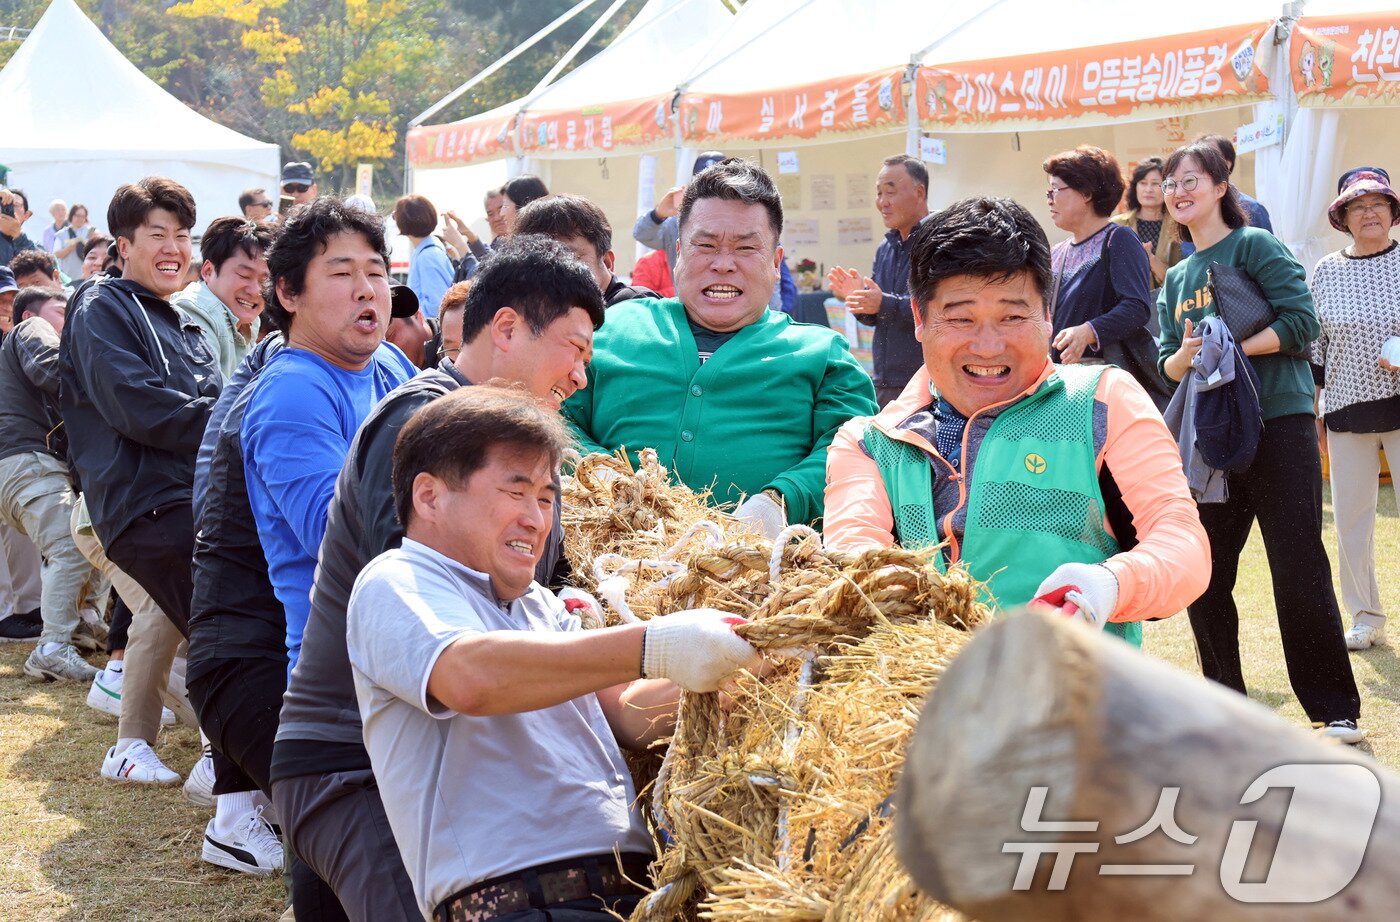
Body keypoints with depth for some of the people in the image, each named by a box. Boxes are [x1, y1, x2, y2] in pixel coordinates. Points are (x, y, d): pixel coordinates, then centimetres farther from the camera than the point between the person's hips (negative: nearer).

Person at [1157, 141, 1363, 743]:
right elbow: (1169, 364, 12)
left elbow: (1301, 323, -11)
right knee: (1203, 576, 6)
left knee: (1299, 572, -6)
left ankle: (1337, 711, 3)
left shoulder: (1256, 245, -2)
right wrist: (1187, 355, -10)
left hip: (1278, 426, -6)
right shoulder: (1176, 277, 15)